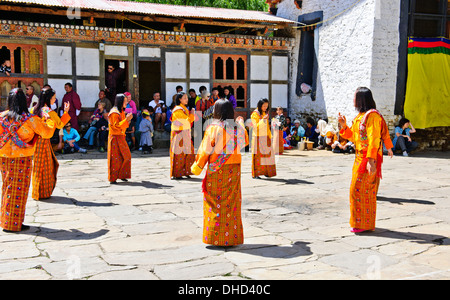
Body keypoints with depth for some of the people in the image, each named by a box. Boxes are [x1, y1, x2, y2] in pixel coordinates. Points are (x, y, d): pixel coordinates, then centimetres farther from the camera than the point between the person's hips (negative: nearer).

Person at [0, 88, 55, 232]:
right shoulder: (30, 119, -13)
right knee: (19, 190, 3)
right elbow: (47, 133, -7)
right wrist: (49, 120, 10)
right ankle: (13, 224, 8)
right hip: (22, 158, -5)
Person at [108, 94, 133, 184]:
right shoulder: (114, 113, -14)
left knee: (126, 156, 8)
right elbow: (117, 126, -21)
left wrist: (127, 119, 4)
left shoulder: (121, 112, 15)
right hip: (115, 138, -9)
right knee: (116, 158, -6)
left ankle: (122, 175, 18)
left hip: (121, 137, 9)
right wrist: (126, 119, -24)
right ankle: (112, 179, 1)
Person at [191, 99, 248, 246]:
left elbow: (205, 150, -9)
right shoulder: (238, 128, 2)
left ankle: (215, 237, 9)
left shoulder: (213, 128, -11)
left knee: (215, 203, 5)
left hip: (216, 171, -4)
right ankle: (232, 237, 16)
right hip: (234, 169, 4)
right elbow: (245, 142, 22)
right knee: (232, 202, 10)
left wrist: (197, 167, 3)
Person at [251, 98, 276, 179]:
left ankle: (266, 172, 10)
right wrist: (263, 119, -25)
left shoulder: (265, 113, 15)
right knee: (258, 155, -7)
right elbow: (256, 126, -15)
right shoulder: (255, 114, -7)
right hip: (258, 137, -7)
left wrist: (270, 136, 17)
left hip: (266, 137, 7)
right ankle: (255, 174, -3)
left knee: (267, 154, 3)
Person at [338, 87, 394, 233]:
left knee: (359, 190, -7)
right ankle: (361, 223, 23)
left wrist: (371, 160, -26)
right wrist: (344, 126, 4)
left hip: (368, 159, -9)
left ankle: (363, 224, 2)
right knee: (365, 192, 14)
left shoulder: (372, 116, -14)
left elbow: (373, 139, -21)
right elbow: (353, 137, 19)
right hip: (360, 158, 9)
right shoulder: (360, 116, 16)